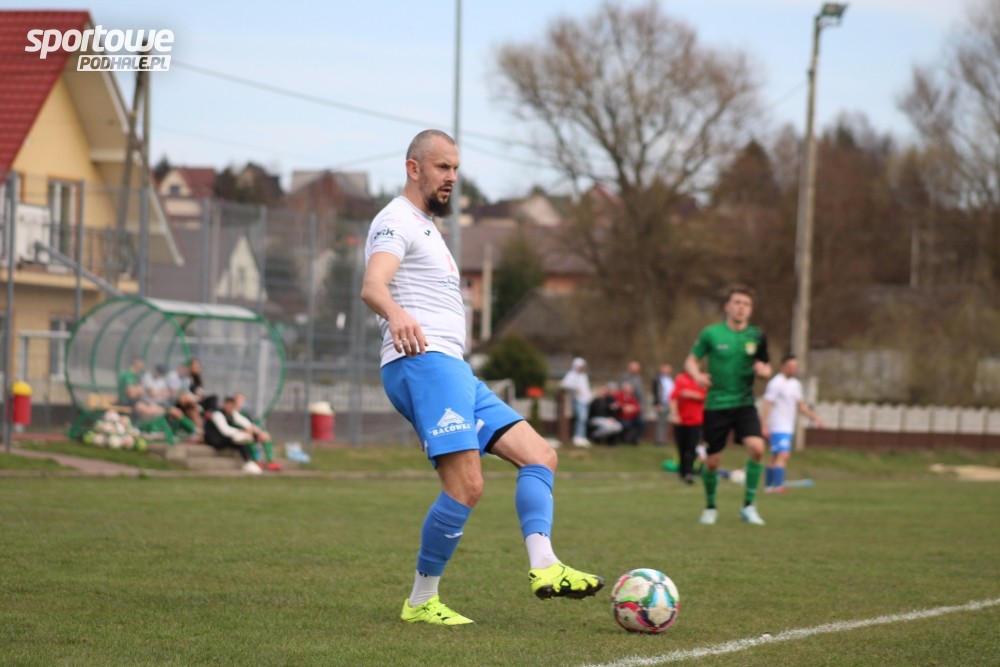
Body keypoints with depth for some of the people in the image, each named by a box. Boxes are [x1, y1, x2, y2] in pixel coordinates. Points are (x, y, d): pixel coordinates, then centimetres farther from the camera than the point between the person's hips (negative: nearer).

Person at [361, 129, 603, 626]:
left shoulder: (426, 228, 28)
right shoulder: (397, 222, -5)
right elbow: (372, 286, -25)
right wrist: (396, 314, -46)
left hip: (454, 372, 11)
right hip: (423, 363, -10)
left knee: (540, 455, 1)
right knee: (466, 486, -20)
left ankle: (544, 566, -18)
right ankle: (421, 602, -10)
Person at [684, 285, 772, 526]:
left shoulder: (756, 337, 2)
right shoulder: (711, 334, -4)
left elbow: (766, 367, 13)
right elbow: (691, 361, 5)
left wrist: (763, 370, -11)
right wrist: (697, 375, -17)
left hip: (744, 404, 1)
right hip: (716, 405, -1)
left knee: (756, 448, -21)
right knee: (712, 461, 2)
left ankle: (749, 506, -7)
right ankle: (710, 507, 29)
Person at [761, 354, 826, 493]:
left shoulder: (795, 384, 14)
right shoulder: (776, 383, -13)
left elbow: (801, 405, 22)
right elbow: (766, 405, -16)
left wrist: (815, 418, 14)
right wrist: (764, 426, -22)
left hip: (788, 428, 9)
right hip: (778, 428, -9)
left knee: (775, 457, 13)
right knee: (782, 456, -19)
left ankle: (768, 486, 19)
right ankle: (778, 486, -26)